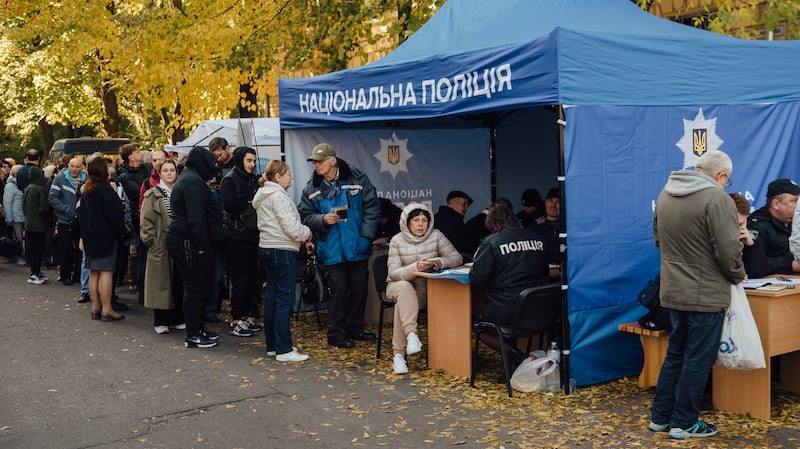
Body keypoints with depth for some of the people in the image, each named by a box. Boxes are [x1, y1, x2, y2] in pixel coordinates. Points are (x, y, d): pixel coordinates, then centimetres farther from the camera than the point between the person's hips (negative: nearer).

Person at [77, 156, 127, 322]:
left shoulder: (86, 190, 10)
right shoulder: (106, 189, -14)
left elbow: (81, 212, 14)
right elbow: (114, 213, -17)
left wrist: (84, 234, 17)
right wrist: (121, 231, -4)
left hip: (90, 235, 8)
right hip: (106, 235, -8)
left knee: (94, 272, 11)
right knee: (106, 271, -6)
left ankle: (95, 308, 15)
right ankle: (106, 310, -7)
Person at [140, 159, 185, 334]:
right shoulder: (152, 195, 0)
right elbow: (146, 221, -5)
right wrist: (150, 241, -11)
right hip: (160, 246, -4)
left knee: (179, 282, 6)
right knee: (161, 281, -2)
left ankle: (177, 318, 15)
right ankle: (160, 321, 5)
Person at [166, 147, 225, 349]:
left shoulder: (187, 178, 19)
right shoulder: (193, 181, -15)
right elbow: (196, 217, -22)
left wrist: (204, 243, 19)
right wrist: (203, 245, -21)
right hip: (189, 242, -11)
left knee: (202, 285, 16)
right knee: (195, 288, -4)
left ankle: (197, 328, 25)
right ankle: (193, 335, 3)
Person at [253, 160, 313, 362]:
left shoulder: (262, 196, 17)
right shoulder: (278, 196, -14)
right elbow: (291, 227, -20)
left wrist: (302, 237, 10)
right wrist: (307, 234, -1)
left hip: (267, 248, 10)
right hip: (282, 251, -10)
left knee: (272, 296, 12)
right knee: (285, 298, -8)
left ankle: (272, 345, 18)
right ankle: (284, 349, -8)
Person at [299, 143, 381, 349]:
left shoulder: (357, 179, -4)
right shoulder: (312, 189, 0)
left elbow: (372, 207, -1)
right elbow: (306, 217, 5)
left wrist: (366, 235, -8)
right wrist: (323, 219, -16)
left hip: (357, 247, 1)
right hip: (332, 250, -1)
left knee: (360, 289, 11)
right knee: (338, 291, -1)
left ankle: (355, 328, 29)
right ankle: (336, 334, 13)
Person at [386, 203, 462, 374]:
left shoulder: (436, 236, -2)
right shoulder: (397, 241, -6)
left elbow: (457, 257, -6)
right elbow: (394, 273, -14)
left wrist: (440, 262, -28)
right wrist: (416, 267, -32)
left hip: (426, 287, 1)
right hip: (398, 285, 0)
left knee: (403, 303, -32)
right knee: (405, 288, -37)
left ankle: (399, 354, -29)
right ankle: (411, 335, -47)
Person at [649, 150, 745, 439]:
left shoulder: (666, 194, 8)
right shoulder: (717, 199, -17)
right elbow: (729, 250, -18)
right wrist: (738, 275, 0)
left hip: (672, 291, 7)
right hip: (705, 295, -7)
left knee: (675, 354, 18)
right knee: (698, 360, 5)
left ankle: (660, 416, 24)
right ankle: (684, 423, 13)